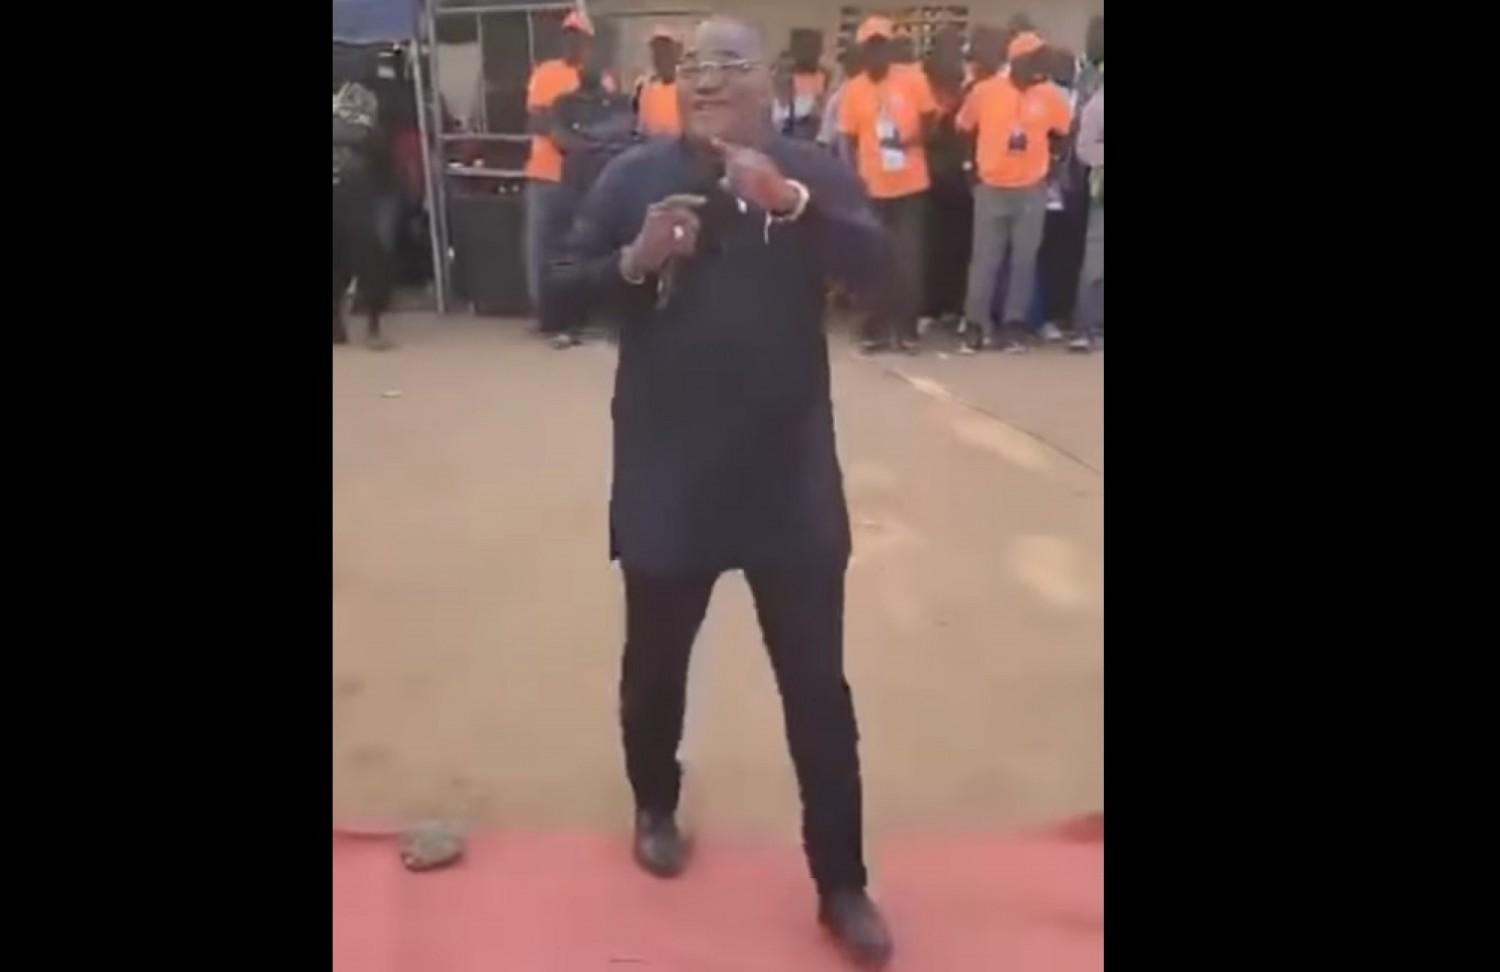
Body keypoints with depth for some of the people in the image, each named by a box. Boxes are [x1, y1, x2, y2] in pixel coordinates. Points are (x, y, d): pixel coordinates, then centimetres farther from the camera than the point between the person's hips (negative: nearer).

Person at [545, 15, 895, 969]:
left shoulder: (815, 171, 0)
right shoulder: (634, 175, 1)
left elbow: (875, 261, -16)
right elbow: (561, 283, 0)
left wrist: (789, 201, -31)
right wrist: (634, 261, -18)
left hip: (789, 478, 0)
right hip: (667, 478, 1)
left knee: (818, 683, 6)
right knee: (655, 661, 18)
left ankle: (843, 885, 21)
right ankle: (656, 807, 47)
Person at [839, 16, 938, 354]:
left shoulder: (913, 79, -3)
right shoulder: (853, 89, 0)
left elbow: (930, 121, 5)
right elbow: (851, 140, 4)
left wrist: (914, 141, -13)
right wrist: (857, 178, -2)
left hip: (912, 185, -1)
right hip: (872, 188, 1)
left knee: (908, 258, 1)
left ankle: (906, 328, 10)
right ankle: (877, 329, 12)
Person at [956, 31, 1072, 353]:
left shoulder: (1050, 95, -1)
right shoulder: (984, 91, -6)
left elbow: (1065, 133, 13)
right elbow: (963, 131, 7)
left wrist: (1049, 164, 6)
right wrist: (972, 164, 6)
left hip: (1031, 191, 2)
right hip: (991, 189, -2)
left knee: (1024, 260, 3)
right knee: (985, 259, 2)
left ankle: (1012, 325, 11)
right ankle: (975, 325, 8)